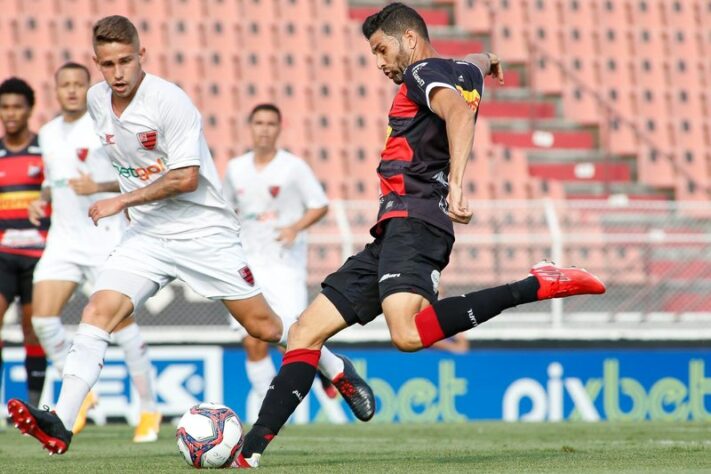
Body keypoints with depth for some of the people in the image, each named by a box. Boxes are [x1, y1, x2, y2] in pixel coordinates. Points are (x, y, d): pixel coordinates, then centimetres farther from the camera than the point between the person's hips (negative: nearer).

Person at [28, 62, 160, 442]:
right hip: (63, 240, 6)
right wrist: (41, 201, 7)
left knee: (121, 322, -5)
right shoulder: (48, 133, 13)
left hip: (104, 237, -6)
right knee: (42, 317, -9)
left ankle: (149, 410, 7)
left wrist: (100, 187, -22)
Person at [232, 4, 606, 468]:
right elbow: (479, 65, 51)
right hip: (393, 235, 11)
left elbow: (459, 112, -23)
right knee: (305, 332, 7)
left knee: (409, 333, -35)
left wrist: (455, 182, -36)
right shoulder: (464, 73, 25)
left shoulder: (424, 72, -2)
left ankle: (538, 285, -24)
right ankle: (248, 451, 2)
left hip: (413, 220, -11)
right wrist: (485, 61, 75)